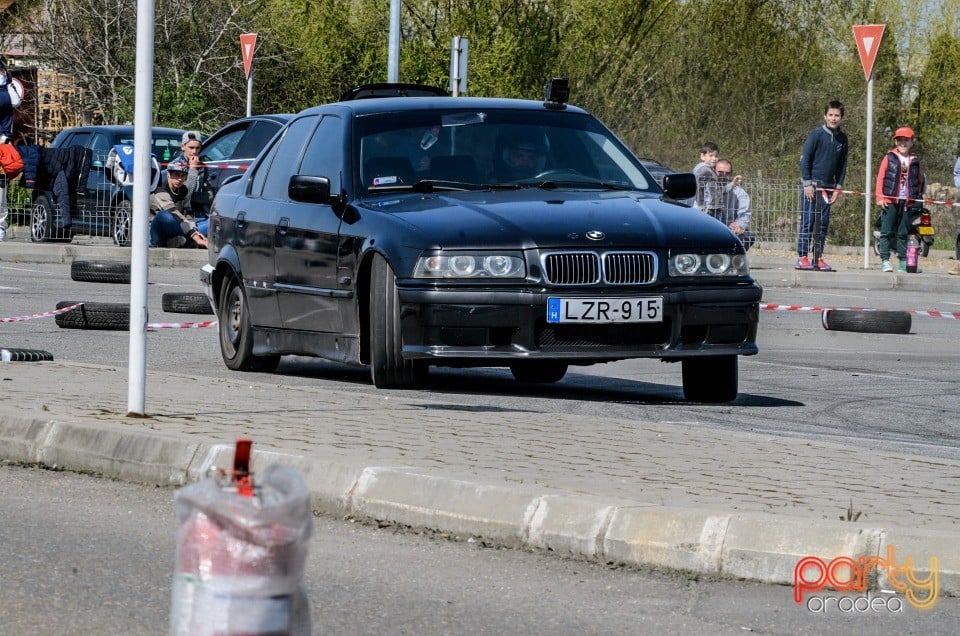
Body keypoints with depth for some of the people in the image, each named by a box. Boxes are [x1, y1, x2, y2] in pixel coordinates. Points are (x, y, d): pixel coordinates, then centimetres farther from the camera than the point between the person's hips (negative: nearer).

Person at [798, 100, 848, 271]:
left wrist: (838, 188, 7)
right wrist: (807, 183, -13)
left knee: (823, 223, 5)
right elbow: (805, 159, -7)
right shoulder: (816, 134, -7)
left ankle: (818, 258, 9)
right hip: (812, 184, -5)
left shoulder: (842, 139, 9)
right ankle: (802, 257, -5)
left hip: (828, 186, 5)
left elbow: (842, 165, 15)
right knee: (807, 221, -6)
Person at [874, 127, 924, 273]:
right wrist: (880, 197, -6)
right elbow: (880, 177, 0)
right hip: (890, 201, -3)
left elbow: (920, 180, 18)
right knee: (887, 232, -4)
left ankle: (904, 262, 12)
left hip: (907, 201, 3)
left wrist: (918, 197, 10)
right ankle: (885, 260, -5)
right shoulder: (889, 157, 2)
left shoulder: (914, 160, 11)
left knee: (903, 233, 8)